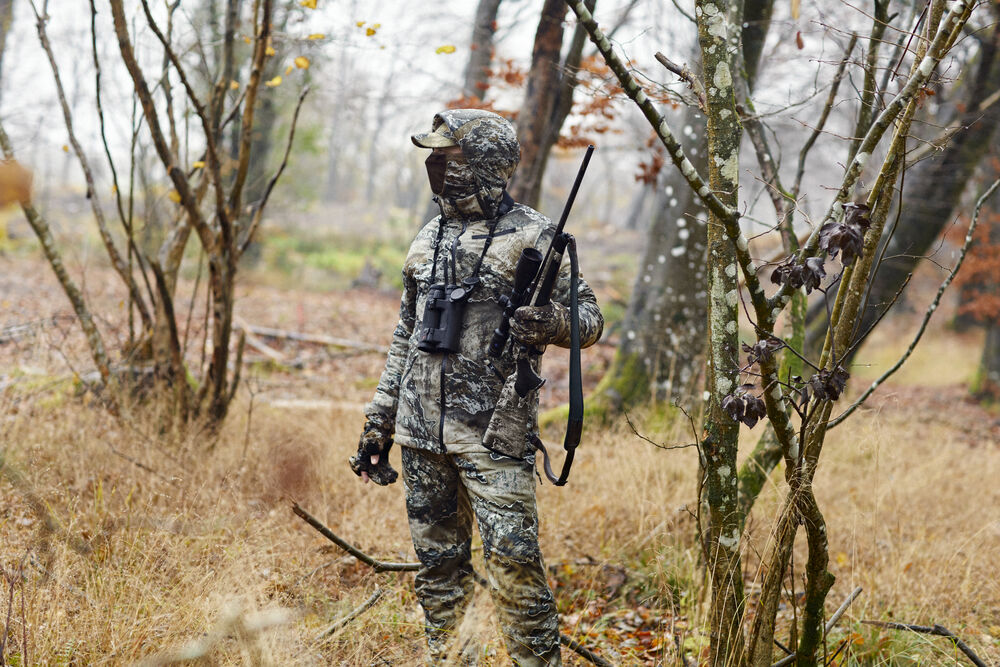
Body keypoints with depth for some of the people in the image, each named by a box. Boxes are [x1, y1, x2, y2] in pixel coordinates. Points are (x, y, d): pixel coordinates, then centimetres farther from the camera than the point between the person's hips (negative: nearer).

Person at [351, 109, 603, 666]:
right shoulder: (429, 238, 15)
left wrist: (549, 321, -28)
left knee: (514, 560, -10)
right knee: (438, 562, 11)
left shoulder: (531, 235, -4)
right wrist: (378, 422, 17)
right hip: (422, 430, 6)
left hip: (493, 432, -6)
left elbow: (590, 318, -4)